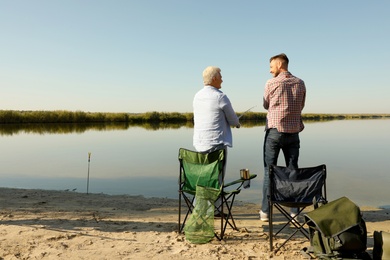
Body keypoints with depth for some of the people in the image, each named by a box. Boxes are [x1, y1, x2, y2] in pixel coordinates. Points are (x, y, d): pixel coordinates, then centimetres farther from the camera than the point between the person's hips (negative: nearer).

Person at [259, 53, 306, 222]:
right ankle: (295, 209, 15)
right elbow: (301, 107, 15)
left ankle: (265, 211, 8)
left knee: (269, 170, 4)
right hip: (293, 132, 3)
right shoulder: (300, 83, 6)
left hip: (274, 131, -3)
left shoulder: (271, 83, -5)